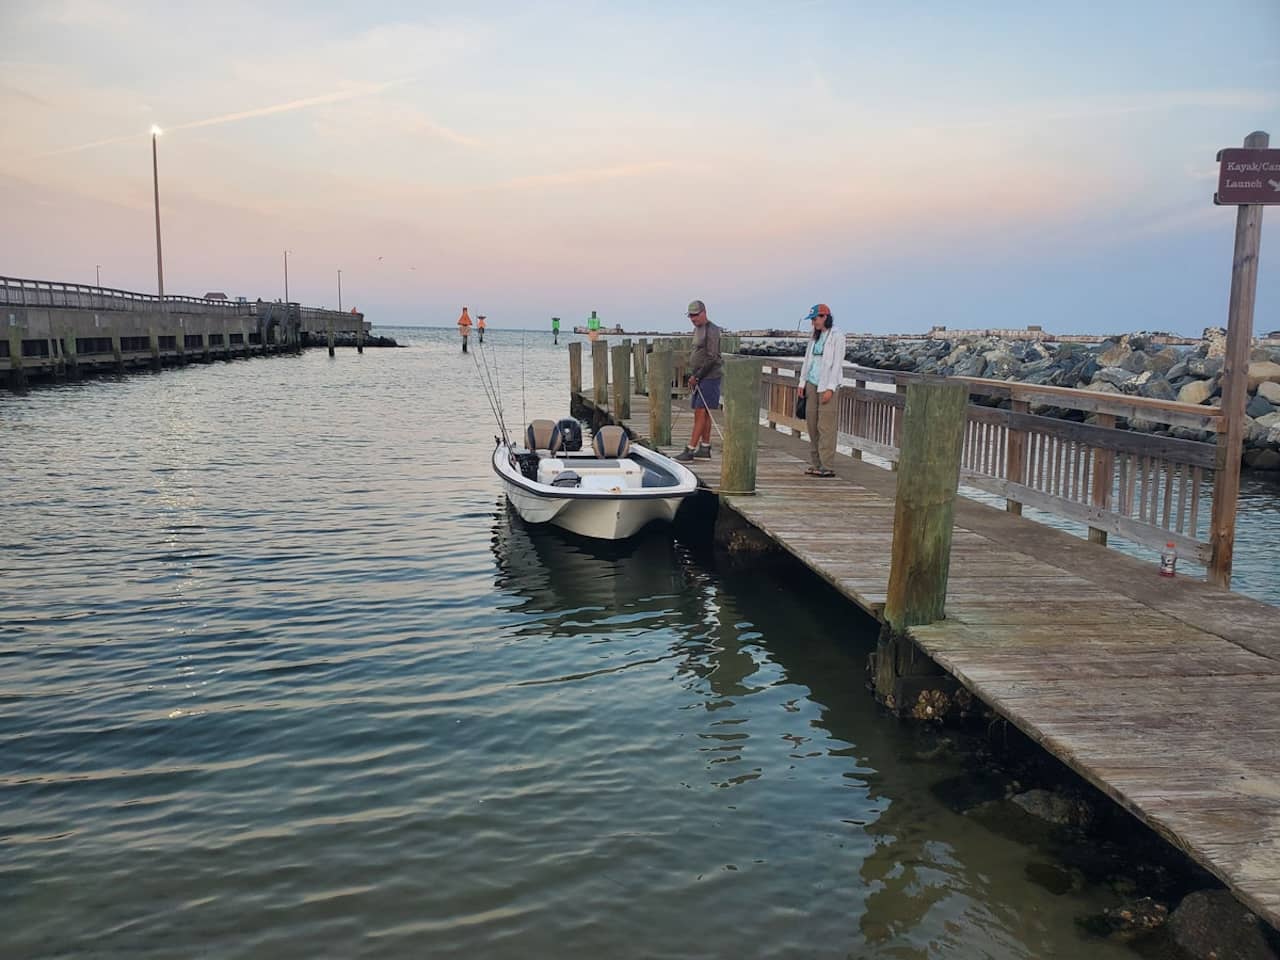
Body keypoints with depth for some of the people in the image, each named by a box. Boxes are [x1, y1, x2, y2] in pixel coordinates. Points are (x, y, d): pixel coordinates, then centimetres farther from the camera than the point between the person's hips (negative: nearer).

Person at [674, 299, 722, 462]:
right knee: (702, 414, 9)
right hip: (699, 378, 9)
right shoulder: (697, 330, 18)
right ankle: (705, 450, 13)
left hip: (710, 377, -9)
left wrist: (697, 376, -15)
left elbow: (712, 358, -17)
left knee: (701, 413, -10)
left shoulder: (711, 330, -11)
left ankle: (690, 450, -12)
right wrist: (693, 377, 15)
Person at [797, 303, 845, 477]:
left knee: (825, 426, -9)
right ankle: (815, 464, 12)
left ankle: (827, 467, -8)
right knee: (812, 424, 5)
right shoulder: (815, 337, 15)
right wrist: (802, 383, 13)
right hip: (812, 384, 7)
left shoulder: (837, 337, -6)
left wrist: (830, 388, -15)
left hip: (827, 386, -7)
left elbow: (837, 364, -10)